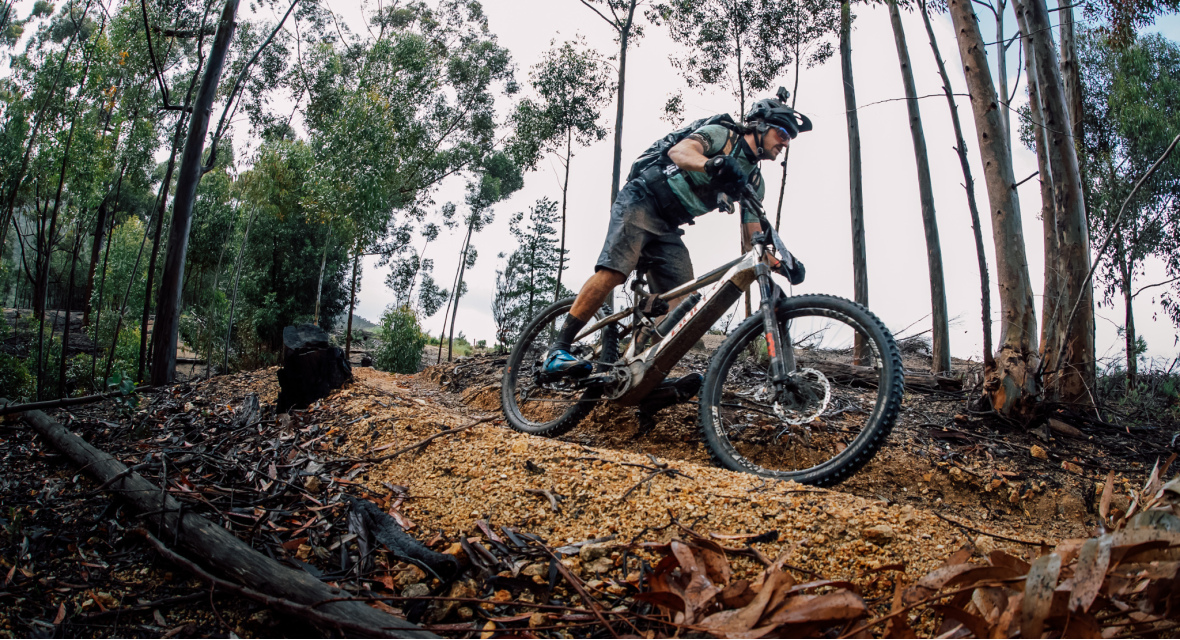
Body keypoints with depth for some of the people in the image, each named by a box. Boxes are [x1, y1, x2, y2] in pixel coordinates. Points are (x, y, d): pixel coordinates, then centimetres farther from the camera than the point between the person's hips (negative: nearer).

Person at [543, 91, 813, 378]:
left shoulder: (754, 182, 14)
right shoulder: (721, 134, -4)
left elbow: (752, 238, 9)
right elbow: (678, 151, -24)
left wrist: (779, 262, -11)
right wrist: (713, 164, -46)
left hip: (668, 228, 8)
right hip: (641, 203, -7)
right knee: (614, 271, -26)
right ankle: (559, 349, -23)